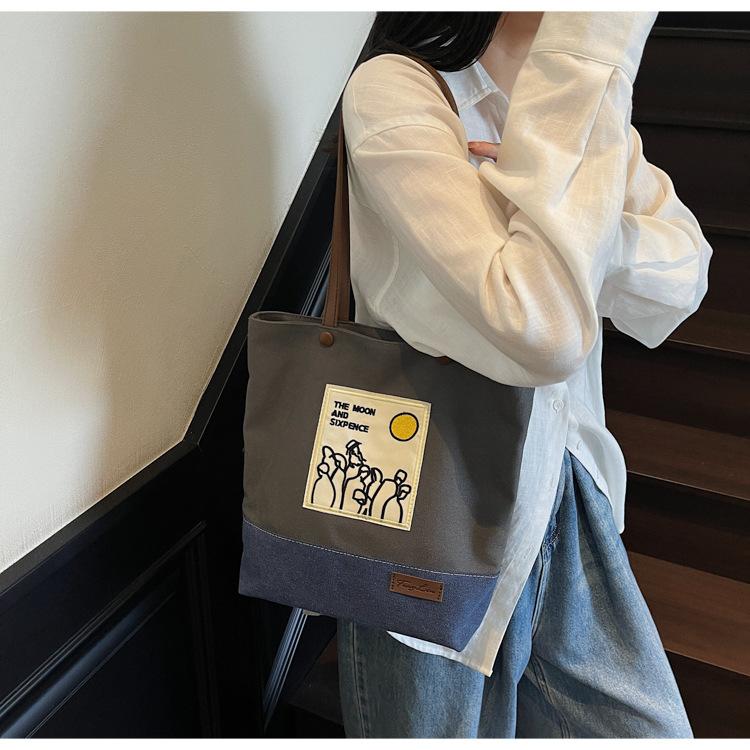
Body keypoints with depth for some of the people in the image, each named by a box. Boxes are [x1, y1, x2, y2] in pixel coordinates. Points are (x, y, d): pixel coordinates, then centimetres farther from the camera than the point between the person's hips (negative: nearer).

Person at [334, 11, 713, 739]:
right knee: (445, 724, 16)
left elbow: (680, 279, -6)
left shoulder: (579, 96, 5)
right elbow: (542, 331, -33)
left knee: (649, 729, 19)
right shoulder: (392, 89, -18)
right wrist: (592, 48, -28)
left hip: (566, 486, 7)